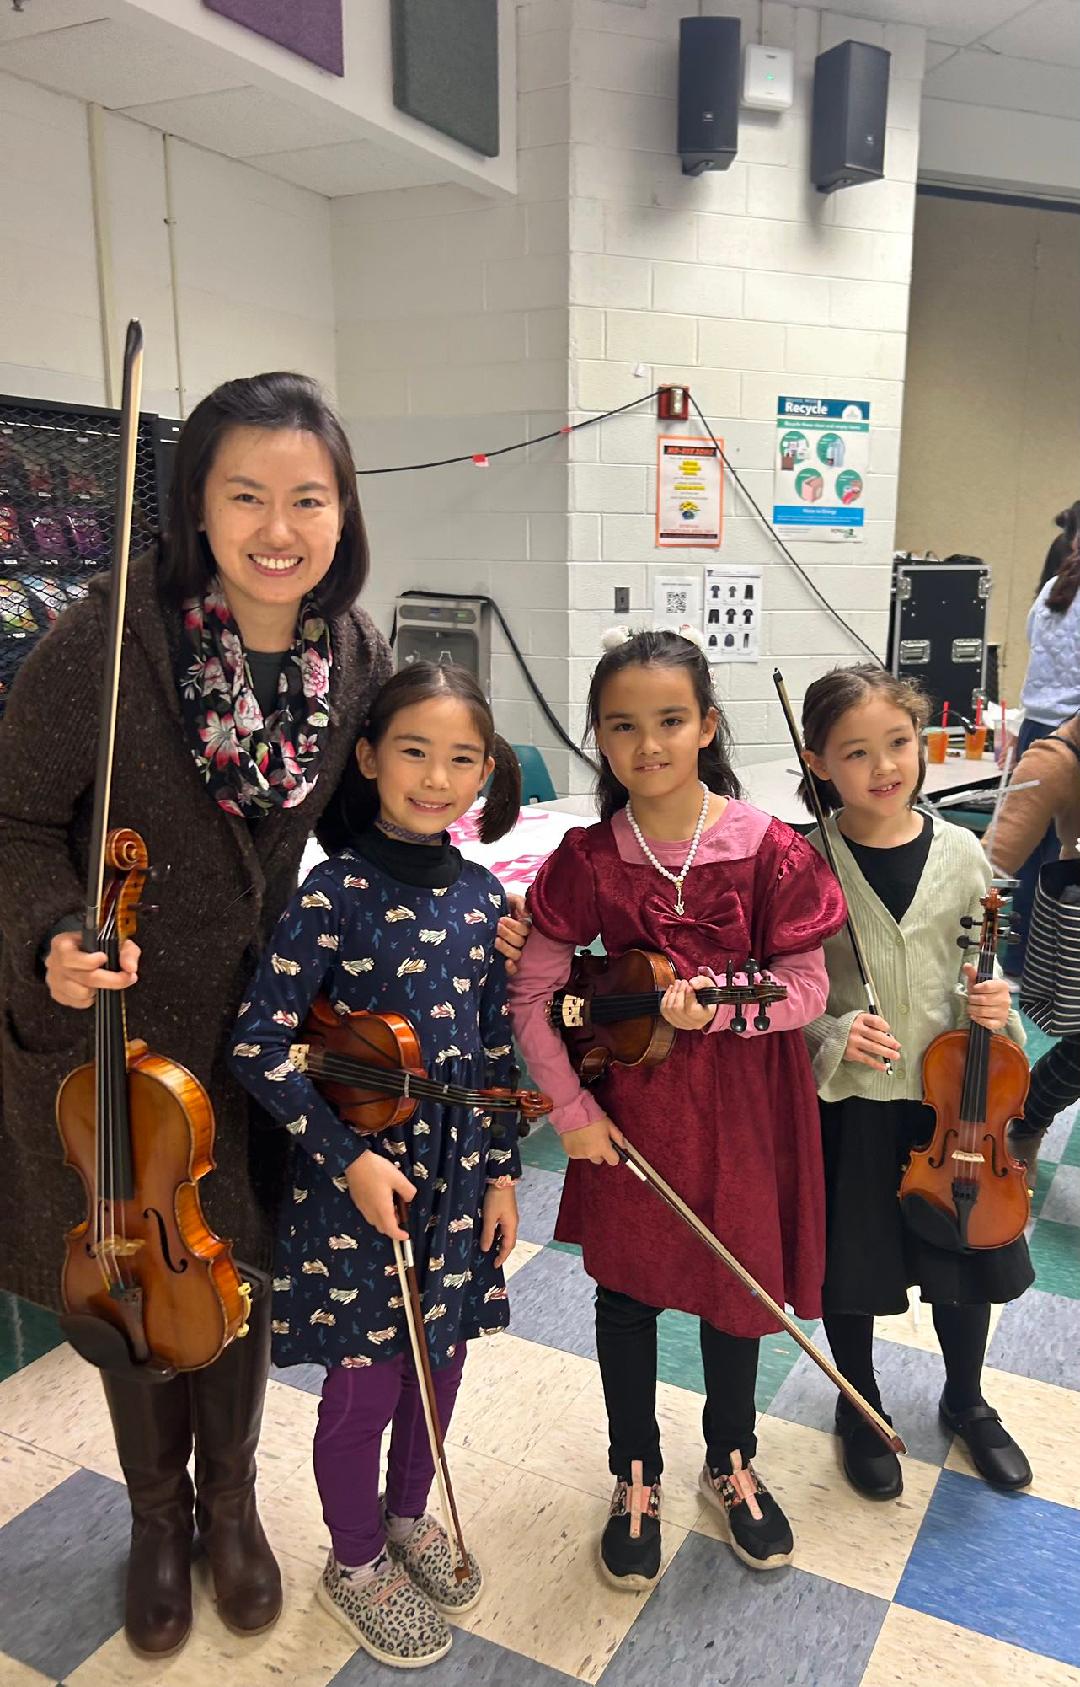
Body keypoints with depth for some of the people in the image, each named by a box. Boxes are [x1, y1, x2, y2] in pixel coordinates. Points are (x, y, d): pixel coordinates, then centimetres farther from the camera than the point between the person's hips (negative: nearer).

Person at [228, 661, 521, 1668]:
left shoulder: (481, 896, 0)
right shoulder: (336, 893, -17)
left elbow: (494, 1048, 7)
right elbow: (259, 1046, -16)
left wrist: (502, 1170, 7)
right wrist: (347, 1156, -17)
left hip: (458, 1169, 5)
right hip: (358, 1176, -5)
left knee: (441, 1358, 20)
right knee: (367, 1380, 11)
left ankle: (408, 1518, 48)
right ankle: (355, 1564, 38)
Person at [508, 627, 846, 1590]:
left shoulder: (769, 850, -13)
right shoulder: (589, 860, -10)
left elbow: (808, 988, -8)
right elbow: (529, 993, -5)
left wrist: (720, 1003, -24)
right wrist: (571, 1107, -8)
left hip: (743, 1106, 0)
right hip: (630, 1107, 1)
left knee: (738, 1285, 17)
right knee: (627, 1293, 15)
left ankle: (732, 1463, 45)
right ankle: (637, 1480, 40)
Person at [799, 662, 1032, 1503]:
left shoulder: (960, 852, -6)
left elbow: (983, 967, 6)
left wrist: (992, 1005, -15)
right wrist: (832, 1036, -25)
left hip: (948, 1094, 3)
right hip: (847, 1102, -2)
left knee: (966, 1258, 19)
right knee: (851, 1265, 15)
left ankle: (966, 1402, 48)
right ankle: (859, 1406, 43)